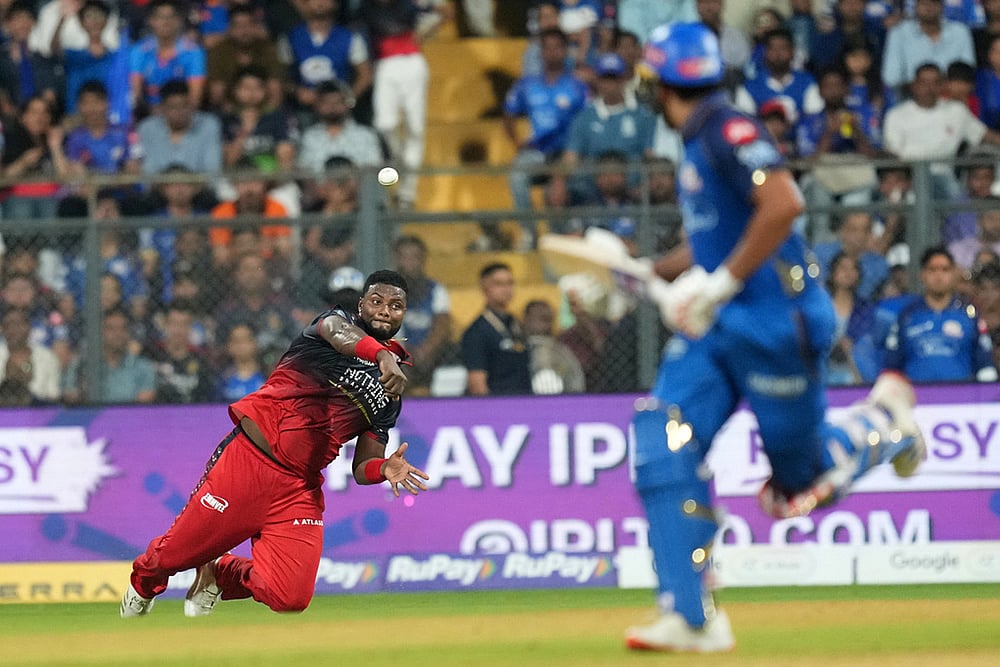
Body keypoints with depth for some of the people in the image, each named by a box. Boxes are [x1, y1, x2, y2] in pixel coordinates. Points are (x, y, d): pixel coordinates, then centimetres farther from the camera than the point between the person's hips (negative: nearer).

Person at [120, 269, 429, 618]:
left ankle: (218, 574, 20)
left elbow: (363, 468, 17)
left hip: (301, 490, 4)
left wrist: (385, 469, -8)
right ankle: (144, 582, 38)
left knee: (290, 598, -12)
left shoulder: (389, 394, 17)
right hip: (248, 459, -4)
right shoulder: (338, 318, 3)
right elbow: (340, 334, -24)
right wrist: (382, 356, -45)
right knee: (175, 553, 0)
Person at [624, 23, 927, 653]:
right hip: (716, 326, 9)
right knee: (664, 441, -11)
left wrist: (721, 282, -26)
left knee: (802, 484, 2)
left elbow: (784, 203, -30)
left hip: (775, 319, -9)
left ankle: (884, 418, 32)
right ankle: (692, 618, -12)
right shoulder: (698, 144, 14)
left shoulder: (729, 131, -15)